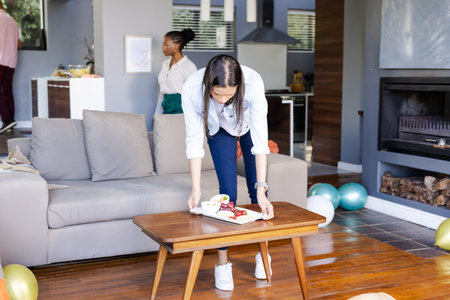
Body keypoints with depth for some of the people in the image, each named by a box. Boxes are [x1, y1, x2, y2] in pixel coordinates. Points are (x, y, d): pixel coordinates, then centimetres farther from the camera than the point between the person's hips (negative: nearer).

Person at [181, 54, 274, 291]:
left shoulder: (253, 82, -42)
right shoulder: (192, 89, -39)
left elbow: (260, 139, -42)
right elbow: (194, 140, -31)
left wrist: (262, 190, -45)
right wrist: (196, 189, -36)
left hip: (249, 124, 0)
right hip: (218, 129, 0)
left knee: (256, 189, 3)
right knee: (228, 191, -9)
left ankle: (263, 252, 23)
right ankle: (222, 262, 2)